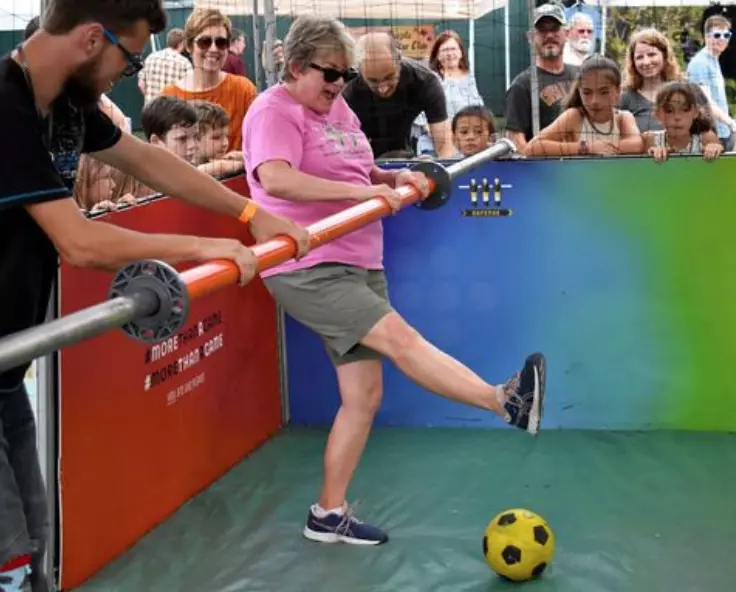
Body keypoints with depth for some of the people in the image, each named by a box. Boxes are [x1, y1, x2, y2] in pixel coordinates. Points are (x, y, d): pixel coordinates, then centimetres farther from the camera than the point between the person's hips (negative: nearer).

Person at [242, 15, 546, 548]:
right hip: (307, 269, -9)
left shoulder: (338, 109, 16)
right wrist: (361, 190, -30)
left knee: (364, 393, 7)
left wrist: (395, 179, 4)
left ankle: (329, 514, 16)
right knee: (400, 337, -24)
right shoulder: (274, 112, -11)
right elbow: (274, 179, -29)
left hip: (360, 264, 9)